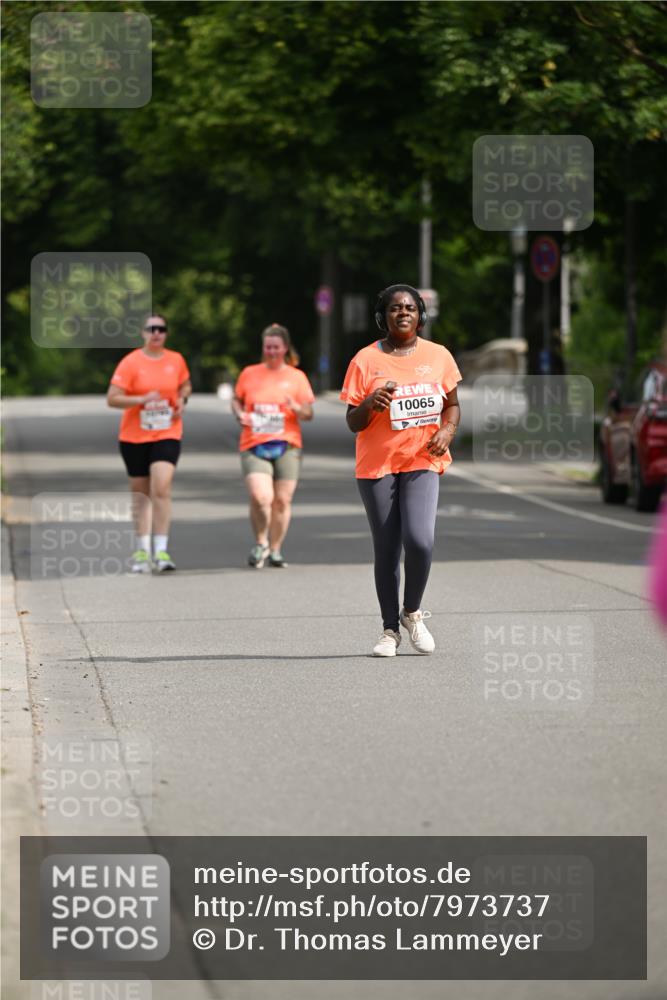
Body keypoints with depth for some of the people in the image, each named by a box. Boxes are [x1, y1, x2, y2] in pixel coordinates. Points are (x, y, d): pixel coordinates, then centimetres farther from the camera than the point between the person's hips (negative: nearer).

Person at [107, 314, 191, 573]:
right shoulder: (131, 363, -7)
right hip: (134, 436, 0)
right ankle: (142, 551, 19)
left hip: (167, 435, 1)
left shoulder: (176, 360, 3)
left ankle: (161, 551, -15)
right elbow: (112, 399, -10)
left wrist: (181, 401, 1)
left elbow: (185, 386, 22)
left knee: (162, 488, -17)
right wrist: (143, 399, -22)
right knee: (141, 493, 7)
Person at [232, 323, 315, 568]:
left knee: (282, 500, 0)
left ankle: (275, 550, 16)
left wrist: (296, 408, -16)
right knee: (260, 497, -18)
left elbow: (309, 414, 6)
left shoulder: (297, 377, 7)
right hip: (254, 447, -1)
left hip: (286, 446, 1)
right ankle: (261, 543, 4)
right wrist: (240, 414, -2)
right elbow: (236, 400, 20)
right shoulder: (249, 374, 9)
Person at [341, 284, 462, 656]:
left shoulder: (438, 356, 5)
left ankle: (412, 612, 6)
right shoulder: (365, 360, -1)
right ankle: (390, 630, 17)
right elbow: (353, 423, 1)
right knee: (386, 550, 3)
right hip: (377, 466, 0)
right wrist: (370, 404, -20)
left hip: (423, 462, 0)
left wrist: (447, 430, -4)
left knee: (420, 539, -19)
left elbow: (452, 405, 17)